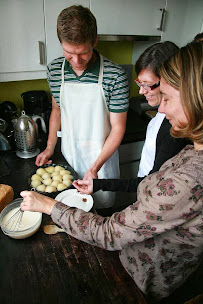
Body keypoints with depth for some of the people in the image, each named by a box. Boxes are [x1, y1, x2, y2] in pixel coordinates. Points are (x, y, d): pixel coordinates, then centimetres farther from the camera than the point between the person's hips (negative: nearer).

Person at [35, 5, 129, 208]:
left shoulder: (115, 76, -19)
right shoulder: (54, 70, -6)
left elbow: (118, 128, -15)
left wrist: (95, 167, -22)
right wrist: (50, 147, 2)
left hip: (102, 156, -3)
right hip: (68, 155, 4)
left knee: (102, 207, 19)